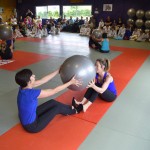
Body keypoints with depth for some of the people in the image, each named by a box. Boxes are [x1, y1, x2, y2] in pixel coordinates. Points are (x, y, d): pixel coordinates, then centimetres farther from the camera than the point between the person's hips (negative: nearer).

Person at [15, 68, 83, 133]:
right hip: (32, 126, -8)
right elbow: (54, 91, -24)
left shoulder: (24, 87, -10)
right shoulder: (32, 93, -34)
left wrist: (58, 71, 3)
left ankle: (70, 108, 36)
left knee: (52, 102, 13)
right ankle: (74, 111, 30)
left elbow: (43, 80, -1)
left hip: (27, 119, 8)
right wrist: (70, 82, -13)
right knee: (57, 108, 2)